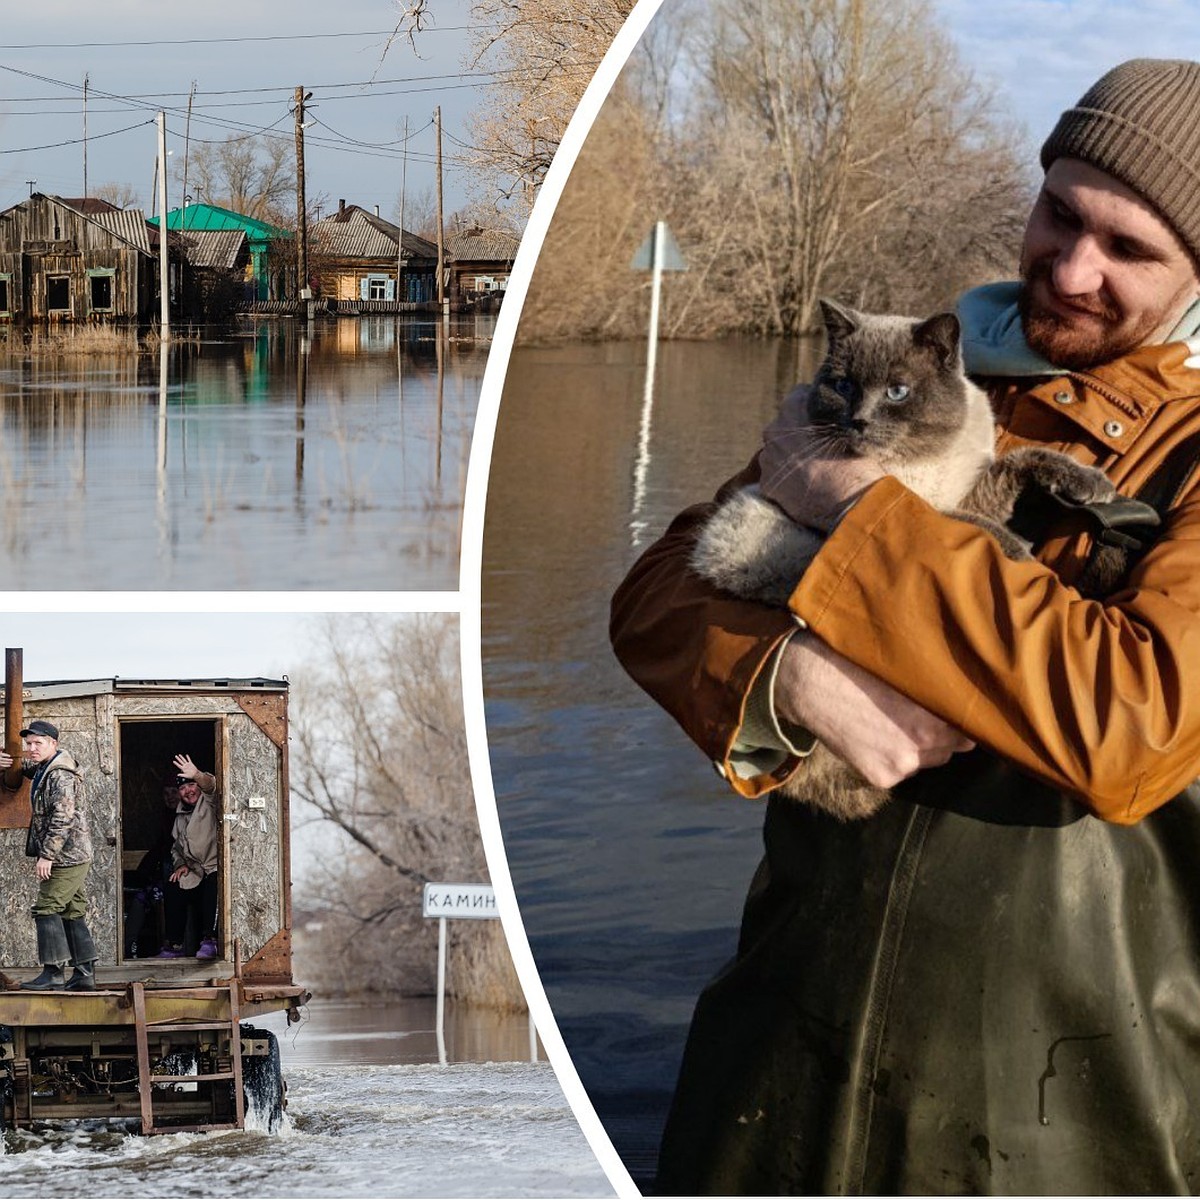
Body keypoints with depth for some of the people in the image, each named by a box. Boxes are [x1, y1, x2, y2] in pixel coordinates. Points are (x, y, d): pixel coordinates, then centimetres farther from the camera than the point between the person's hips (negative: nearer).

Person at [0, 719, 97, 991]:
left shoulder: (60, 776, -17)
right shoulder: (43, 769, 15)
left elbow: (62, 819, -24)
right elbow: (28, 770, 38)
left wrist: (47, 855, -24)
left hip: (66, 857, -10)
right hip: (73, 857, 10)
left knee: (47, 909, -10)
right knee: (73, 913, 10)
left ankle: (54, 973, -9)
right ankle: (85, 974, 12)